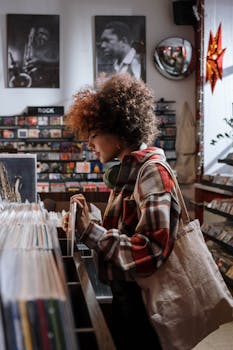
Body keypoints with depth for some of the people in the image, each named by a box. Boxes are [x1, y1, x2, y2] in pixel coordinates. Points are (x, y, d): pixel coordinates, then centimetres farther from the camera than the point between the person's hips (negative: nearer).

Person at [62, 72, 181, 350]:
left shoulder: (152, 171, -19)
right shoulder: (128, 171, 7)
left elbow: (149, 253, -27)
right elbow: (120, 233, 9)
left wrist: (89, 231, -23)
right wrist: (82, 226, -5)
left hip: (143, 304, -8)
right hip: (125, 295, 8)